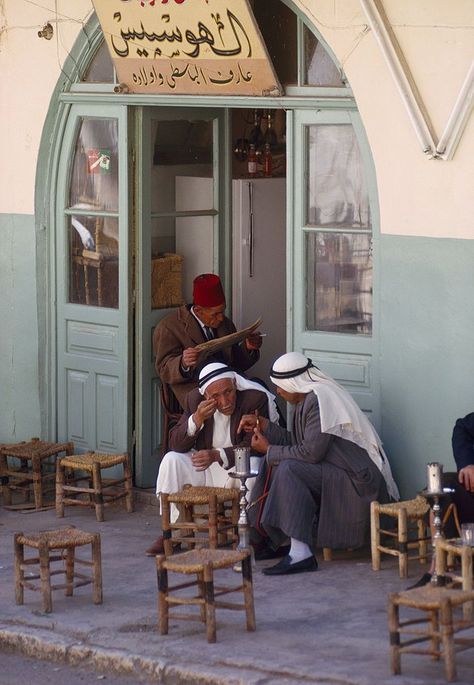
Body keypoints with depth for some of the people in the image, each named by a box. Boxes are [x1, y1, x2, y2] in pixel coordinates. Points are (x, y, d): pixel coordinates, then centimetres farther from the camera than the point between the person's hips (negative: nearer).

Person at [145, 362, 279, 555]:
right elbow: (176, 444, -8)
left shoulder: (255, 398, -17)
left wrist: (217, 455, -38)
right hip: (204, 469, 4)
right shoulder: (195, 399, -5)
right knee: (171, 461, -19)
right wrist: (197, 419, -26)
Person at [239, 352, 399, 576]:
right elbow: (296, 442, 17)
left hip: (358, 481, -11)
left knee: (288, 469, -24)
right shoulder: (308, 397, 14)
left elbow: (311, 452, -21)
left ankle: (301, 554, -30)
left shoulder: (320, 399, -17)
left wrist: (270, 451, -10)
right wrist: (264, 425, 14)